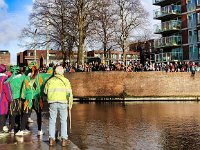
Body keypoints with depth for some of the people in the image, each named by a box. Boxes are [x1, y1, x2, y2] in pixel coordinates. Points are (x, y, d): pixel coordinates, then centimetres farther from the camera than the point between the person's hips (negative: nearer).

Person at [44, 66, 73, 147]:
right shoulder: (65, 80, 0)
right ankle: (64, 140, 9)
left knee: (52, 121, 11)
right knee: (63, 121, 7)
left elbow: (45, 91, 15)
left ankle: (52, 139, 12)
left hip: (52, 102, 2)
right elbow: (69, 93, -4)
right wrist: (70, 103, 5)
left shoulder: (50, 80, 7)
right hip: (63, 102, -2)